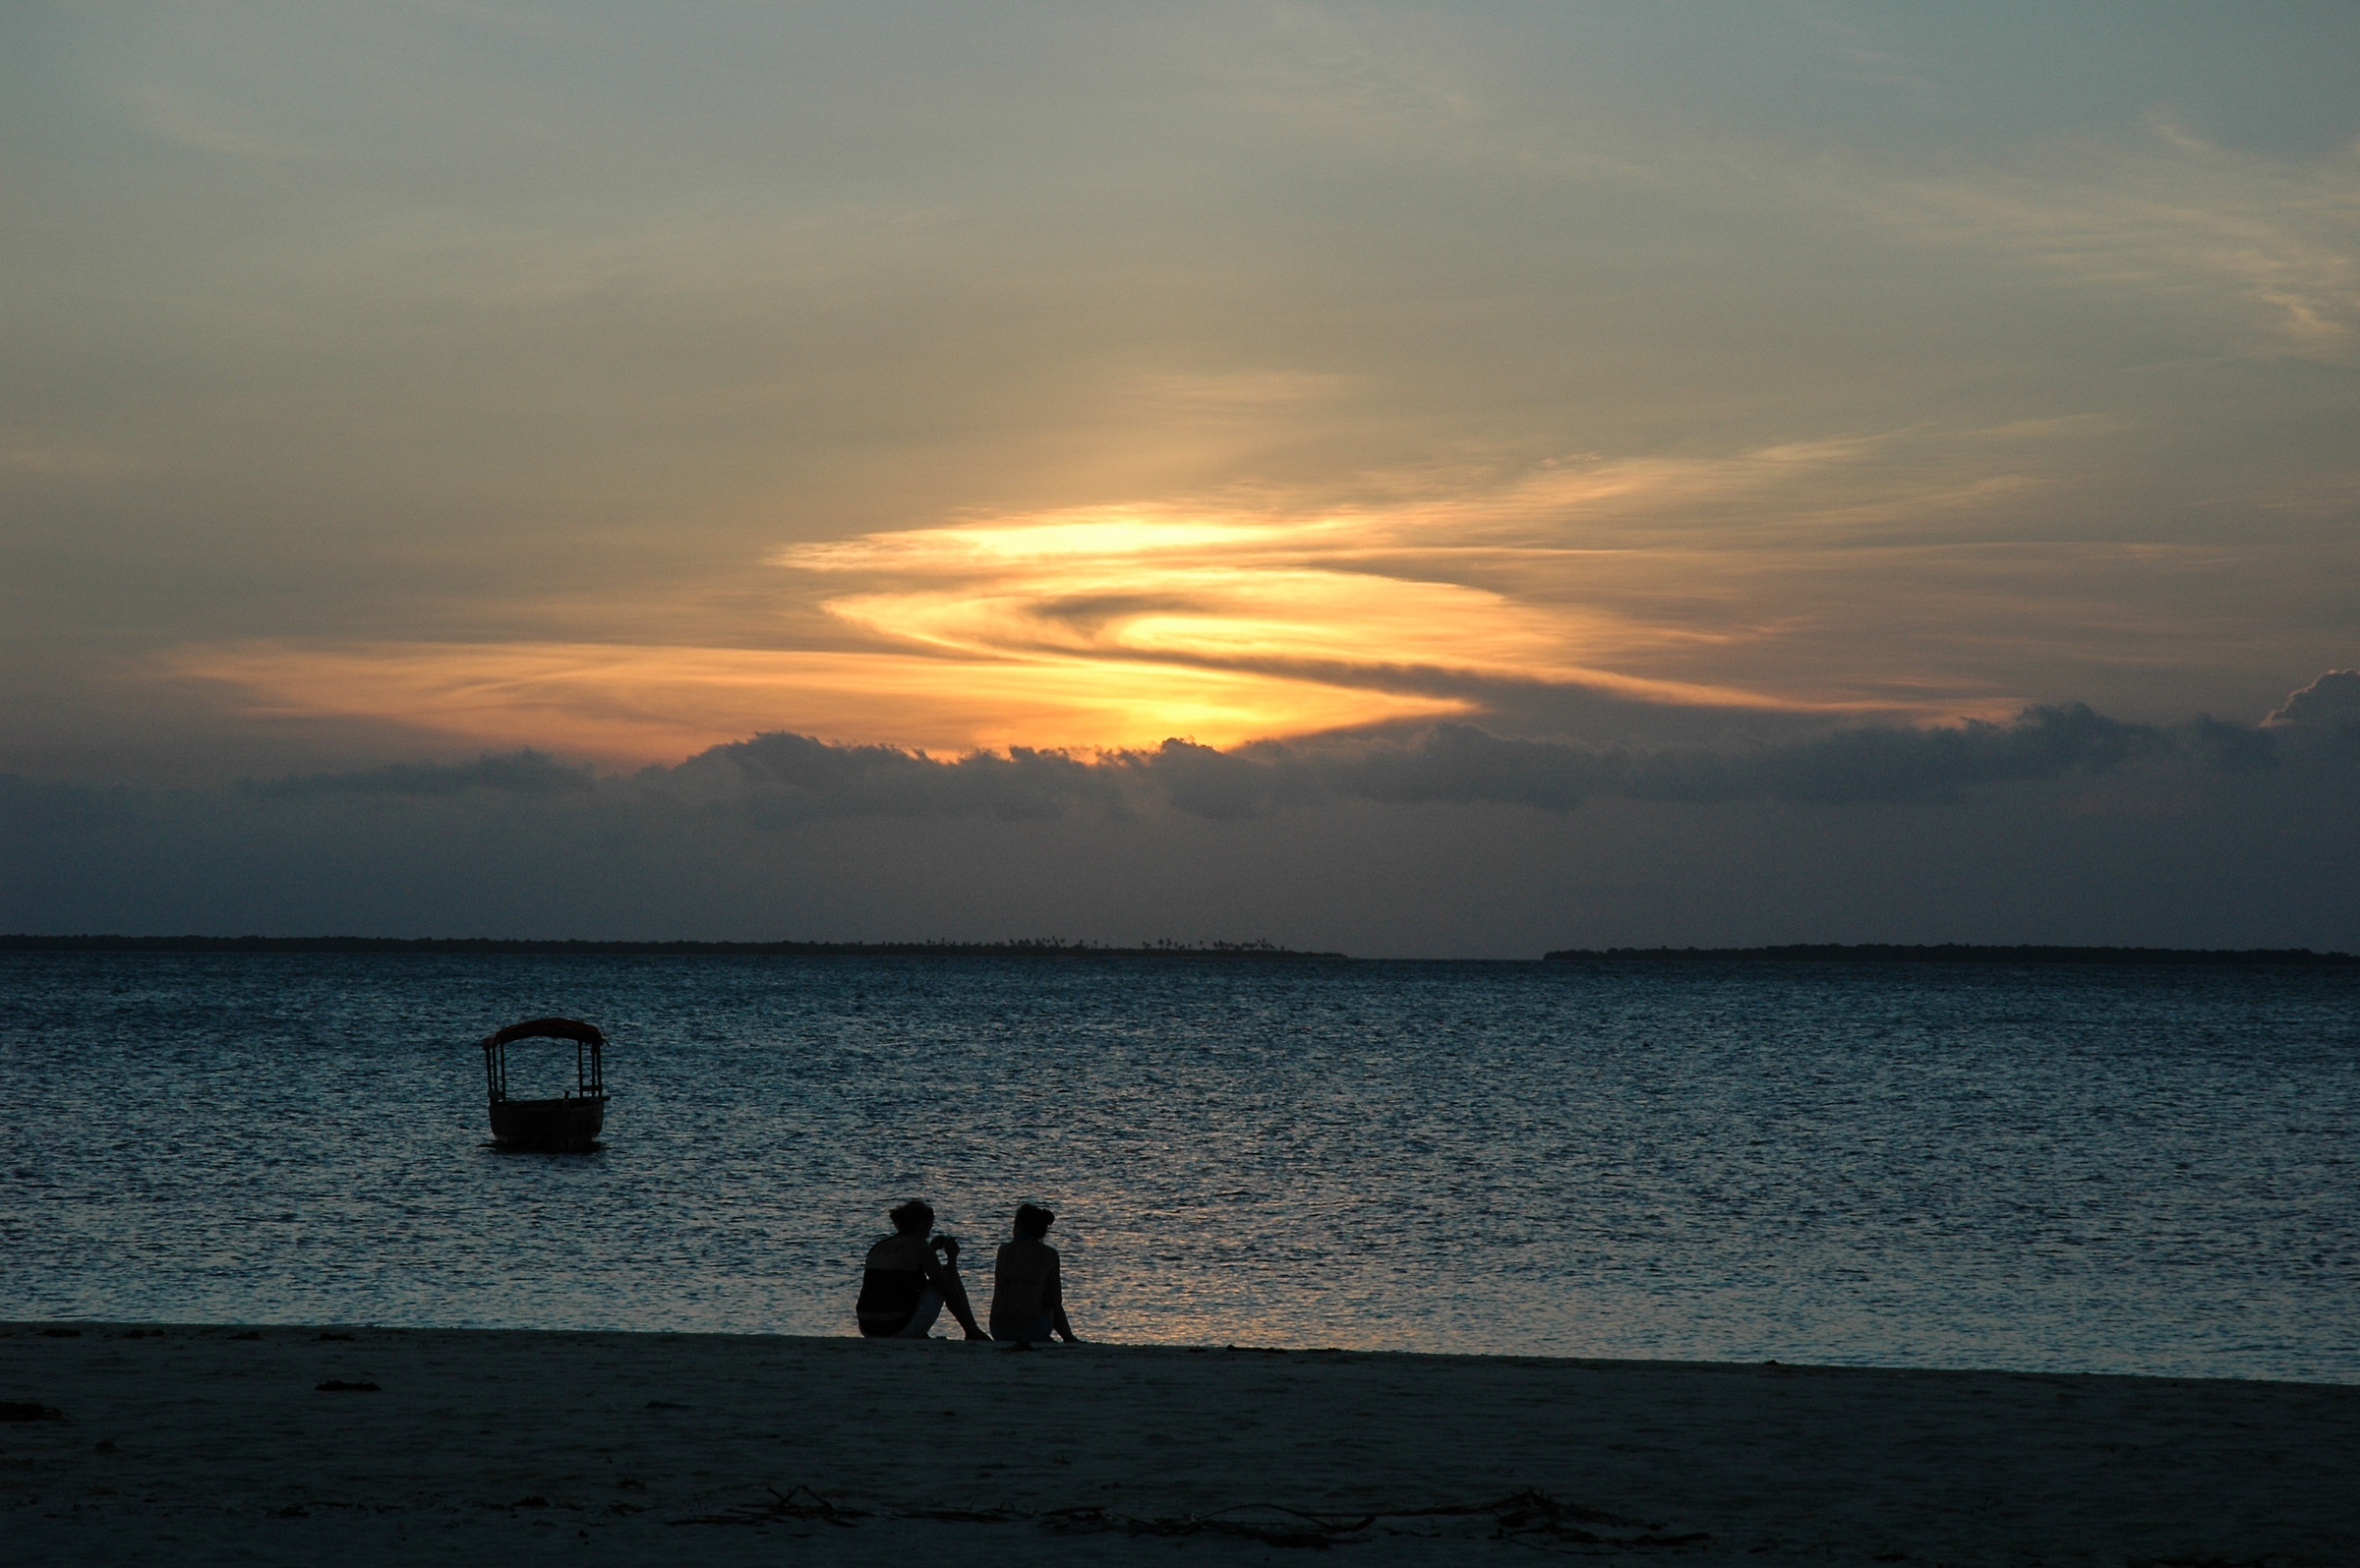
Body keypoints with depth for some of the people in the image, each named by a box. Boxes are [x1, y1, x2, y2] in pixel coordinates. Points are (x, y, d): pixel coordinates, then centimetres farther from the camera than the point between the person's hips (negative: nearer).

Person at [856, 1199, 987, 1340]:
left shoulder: (879, 1247, 14)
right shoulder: (918, 1246, -5)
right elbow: (949, 1291, 0)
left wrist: (932, 1248, 33)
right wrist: (952, 1258, 14)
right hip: (899, 1331, -7)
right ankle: (973, 1333, 22)